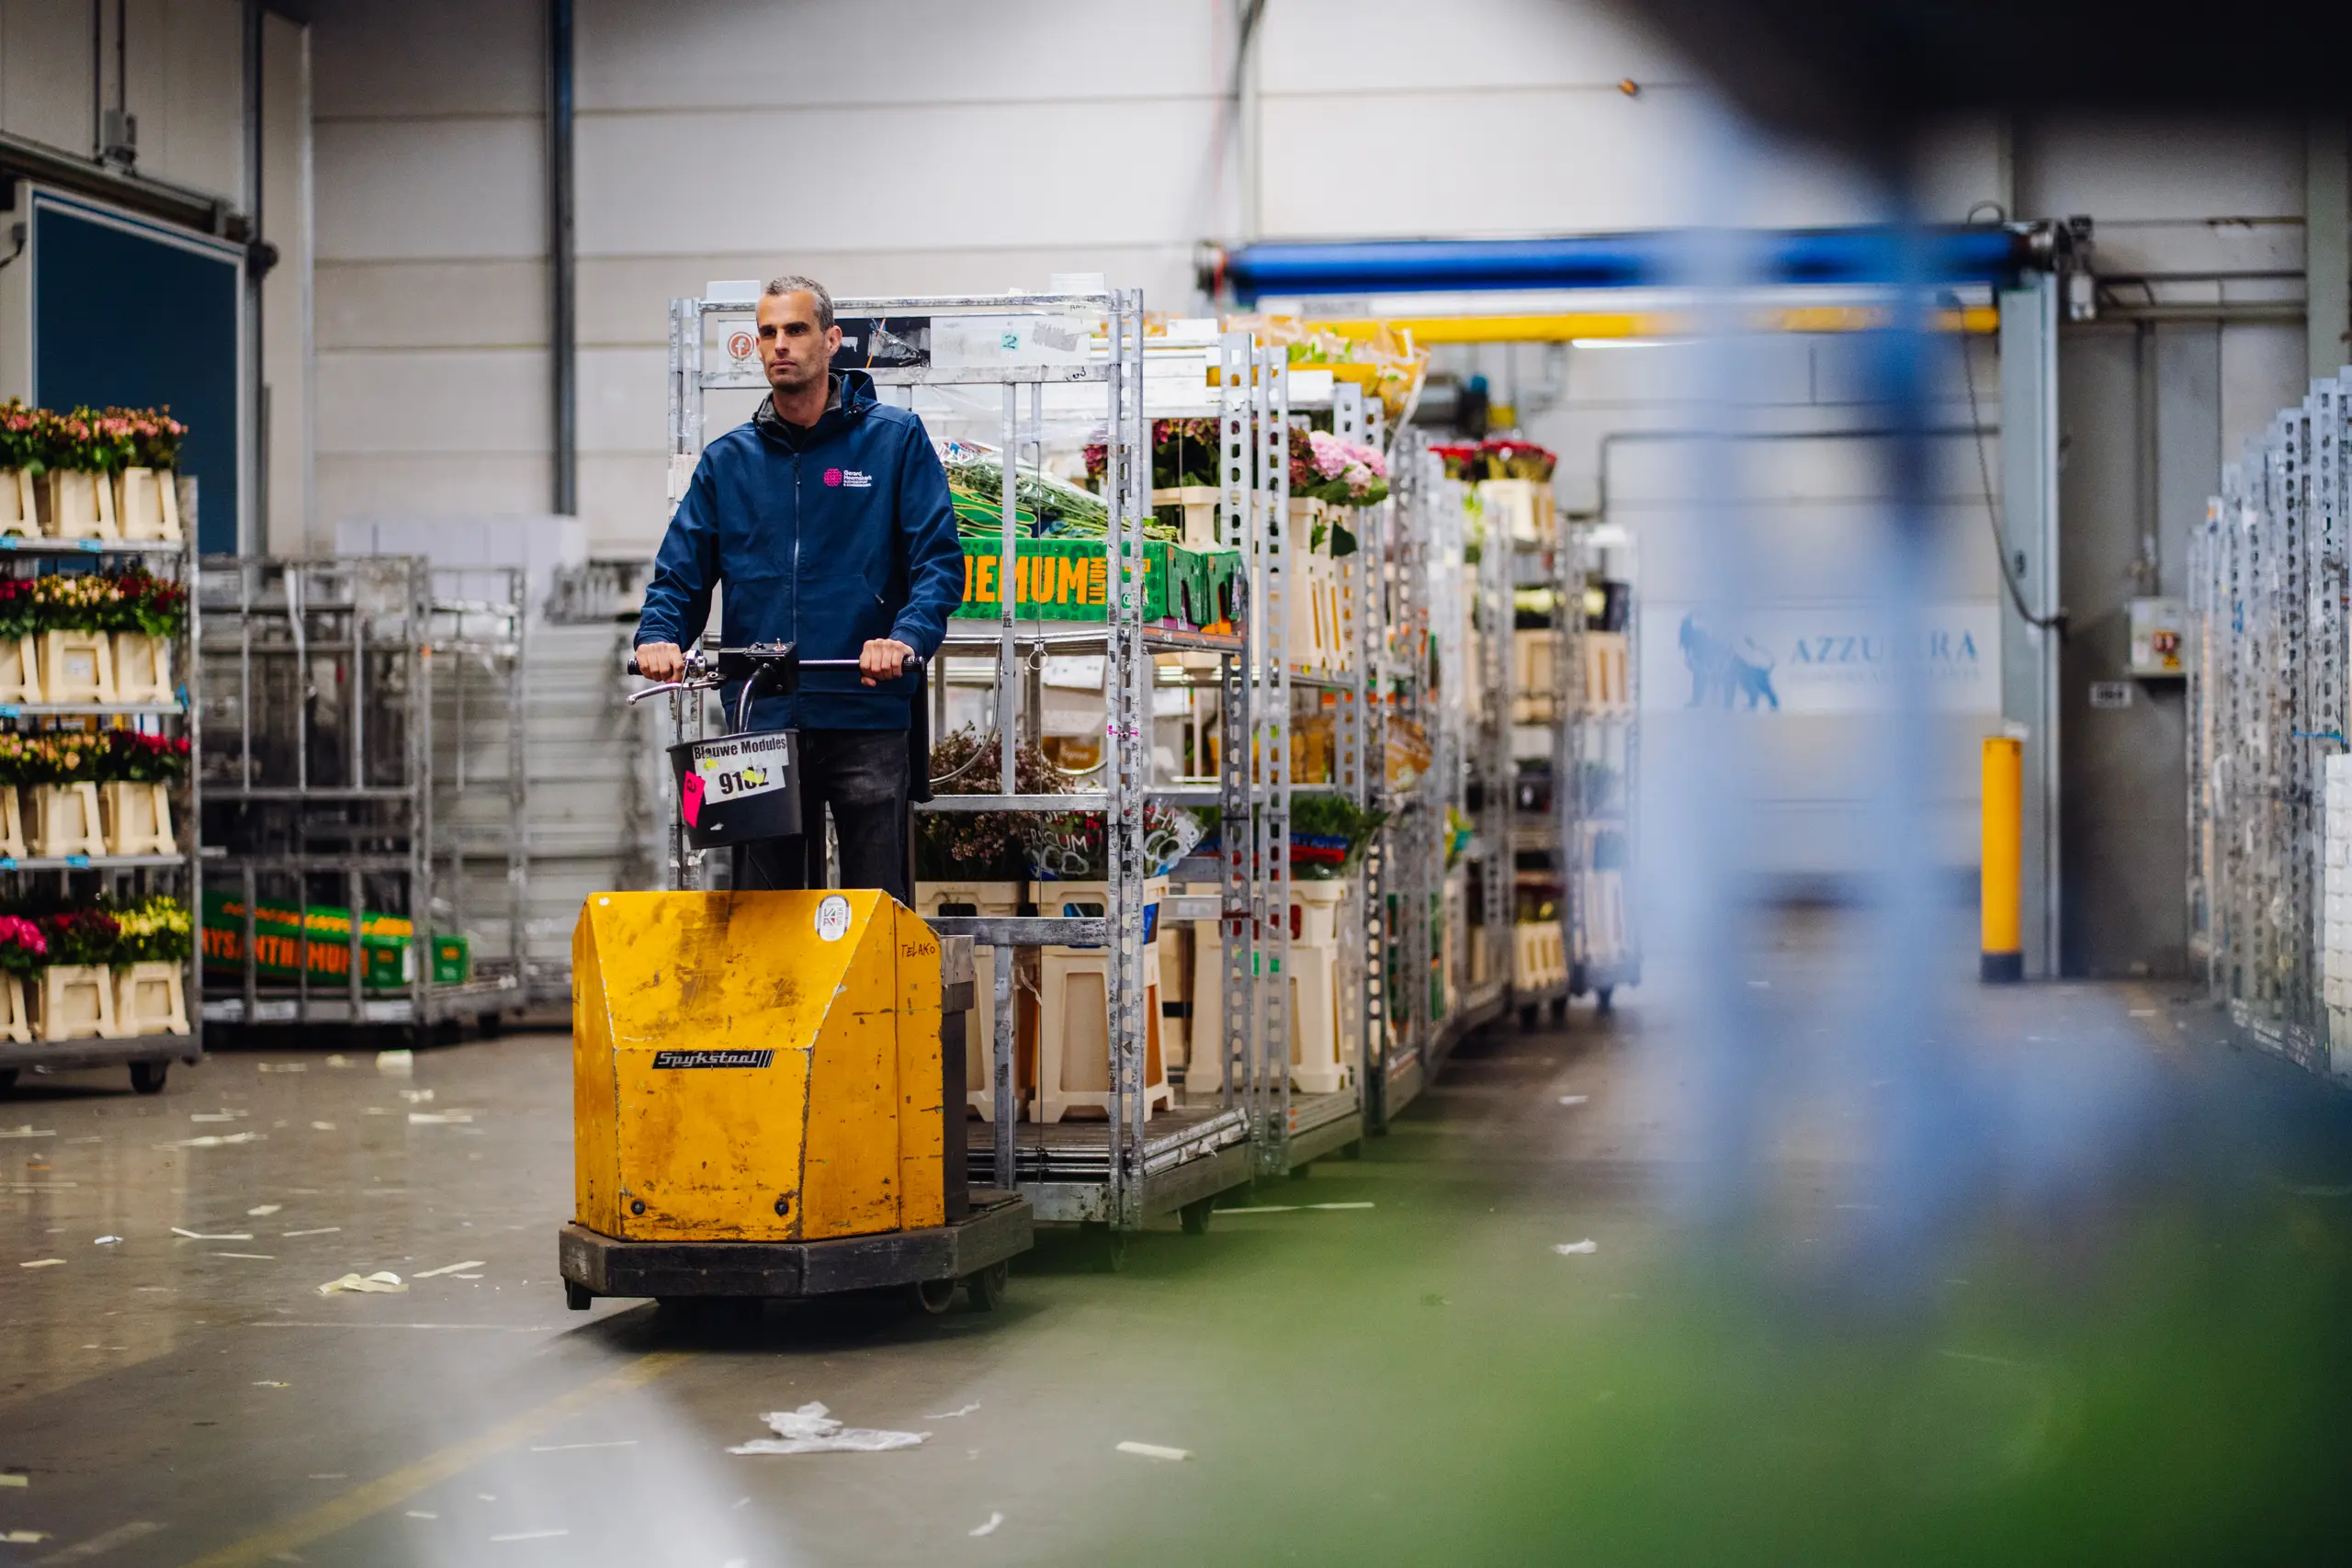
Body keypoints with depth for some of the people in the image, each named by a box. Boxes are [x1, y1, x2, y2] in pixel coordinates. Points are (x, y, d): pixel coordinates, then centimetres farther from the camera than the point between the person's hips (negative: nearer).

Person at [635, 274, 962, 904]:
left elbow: (939, 561, -3)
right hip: (760, 719, 3)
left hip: (867, 716, -3)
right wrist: (660, 636, -10)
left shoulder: (895, 439, 4)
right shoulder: (727, 460, 14)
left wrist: (906, 638, -21)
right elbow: (680, 573, 11)